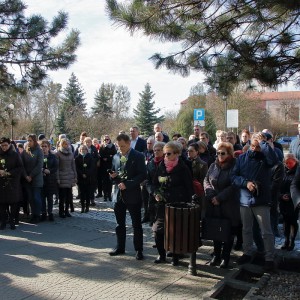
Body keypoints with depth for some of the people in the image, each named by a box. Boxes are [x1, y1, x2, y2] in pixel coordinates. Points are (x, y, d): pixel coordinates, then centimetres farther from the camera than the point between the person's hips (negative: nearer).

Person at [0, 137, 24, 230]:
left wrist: (8, 173, -11)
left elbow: (20, 168, -1)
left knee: (13, 203, 0)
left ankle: (12, 221, 11)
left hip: (13, 183, -1)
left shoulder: (15, 155, 3)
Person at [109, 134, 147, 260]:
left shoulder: (138, 156, -9)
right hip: (119, 194, 6)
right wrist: (113, 175, -6)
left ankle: (139, 250, 16)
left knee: (136, 224, 5)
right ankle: (120, 247, 28)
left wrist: (127, 184, -21)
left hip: (132, 195, -5)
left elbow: (143, 175, -15)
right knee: (119, 223, 14)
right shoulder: (116, 157, 9)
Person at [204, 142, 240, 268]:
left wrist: (219, 197, -17)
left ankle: (225, 257, 17)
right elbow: (206, 181, 10)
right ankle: (216, 255, 24)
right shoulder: (213, 166, 9)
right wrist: (211, 194, -6)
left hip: (228, 206, -5)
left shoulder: (234, 167, -9)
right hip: (213, 206, 5)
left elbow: (233, 186, -14)